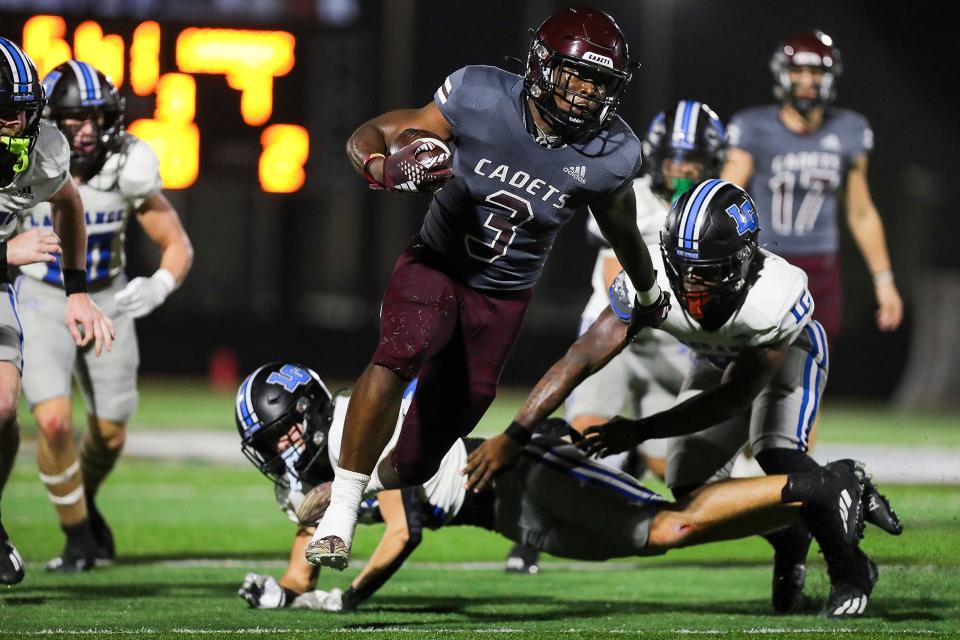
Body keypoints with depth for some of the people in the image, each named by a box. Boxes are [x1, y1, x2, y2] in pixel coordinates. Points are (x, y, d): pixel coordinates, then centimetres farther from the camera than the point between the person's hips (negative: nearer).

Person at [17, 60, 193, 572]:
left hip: (107, 303, 2)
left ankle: (84, 500, 42)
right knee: (54, 423, -18)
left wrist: (159, 286, -24)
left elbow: (178, 246, -6)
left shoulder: (126, 170, -15)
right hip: (43, 304, -2)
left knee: (110, 434, 8)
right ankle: (78, 535, 4)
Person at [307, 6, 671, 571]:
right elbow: (368, 137, -17)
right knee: (399, 356, -30)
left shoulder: (610, 157, -17)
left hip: (504, 297, 2)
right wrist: (387, 170, -41)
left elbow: (623, 232, 6)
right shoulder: (482, 98, -23)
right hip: (438, 264, -2)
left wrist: (651, 299, 24)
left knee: (445, 420, 4)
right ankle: (340, 512, -22)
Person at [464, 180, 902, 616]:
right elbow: (581, 359, -34)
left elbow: (734, 398, -34)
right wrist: (513, 437, -40)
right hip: (718, 362, 4)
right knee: (690, 483, -8)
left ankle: (850, 568, -10)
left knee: (778, 456, -28)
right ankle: (789, 538, 17)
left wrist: (640, 431, -37)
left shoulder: (777, 297, -43)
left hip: (788, 354, -4)